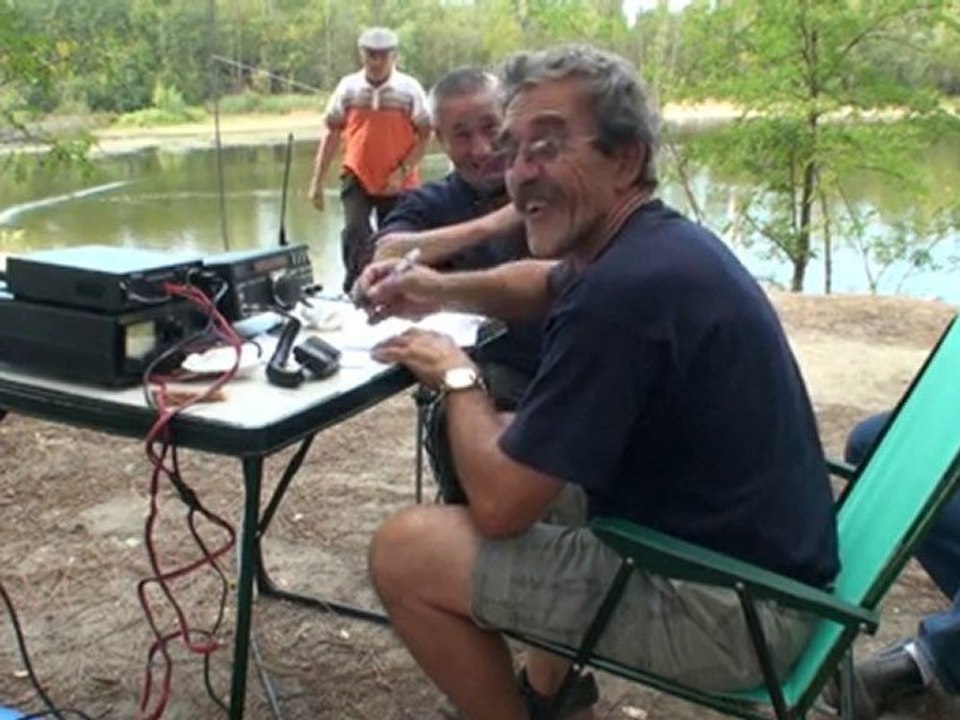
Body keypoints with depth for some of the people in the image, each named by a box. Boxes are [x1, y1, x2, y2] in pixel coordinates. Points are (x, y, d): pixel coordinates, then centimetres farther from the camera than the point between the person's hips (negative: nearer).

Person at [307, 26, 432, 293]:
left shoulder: (410, 88, -5)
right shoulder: (348, 87, 1)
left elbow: (424, 135, -4)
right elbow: (331, 133, 5)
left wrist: (403, 170, -15)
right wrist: (317, 180, 2)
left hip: (398, 184, 0)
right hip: (357, 178, 1)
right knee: (355, 232, -17)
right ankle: (353, 290, -4)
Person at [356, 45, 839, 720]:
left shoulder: (622, 291, -27)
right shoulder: (662, 237, 4)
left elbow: (497, 503, -23)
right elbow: (550, 283, 26)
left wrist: (457, 377, -5)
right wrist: (442, 290, 8)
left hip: (731, 604, -10)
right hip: (762, 555, 10)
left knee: (405, 552, -11)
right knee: (527, 445, 25)